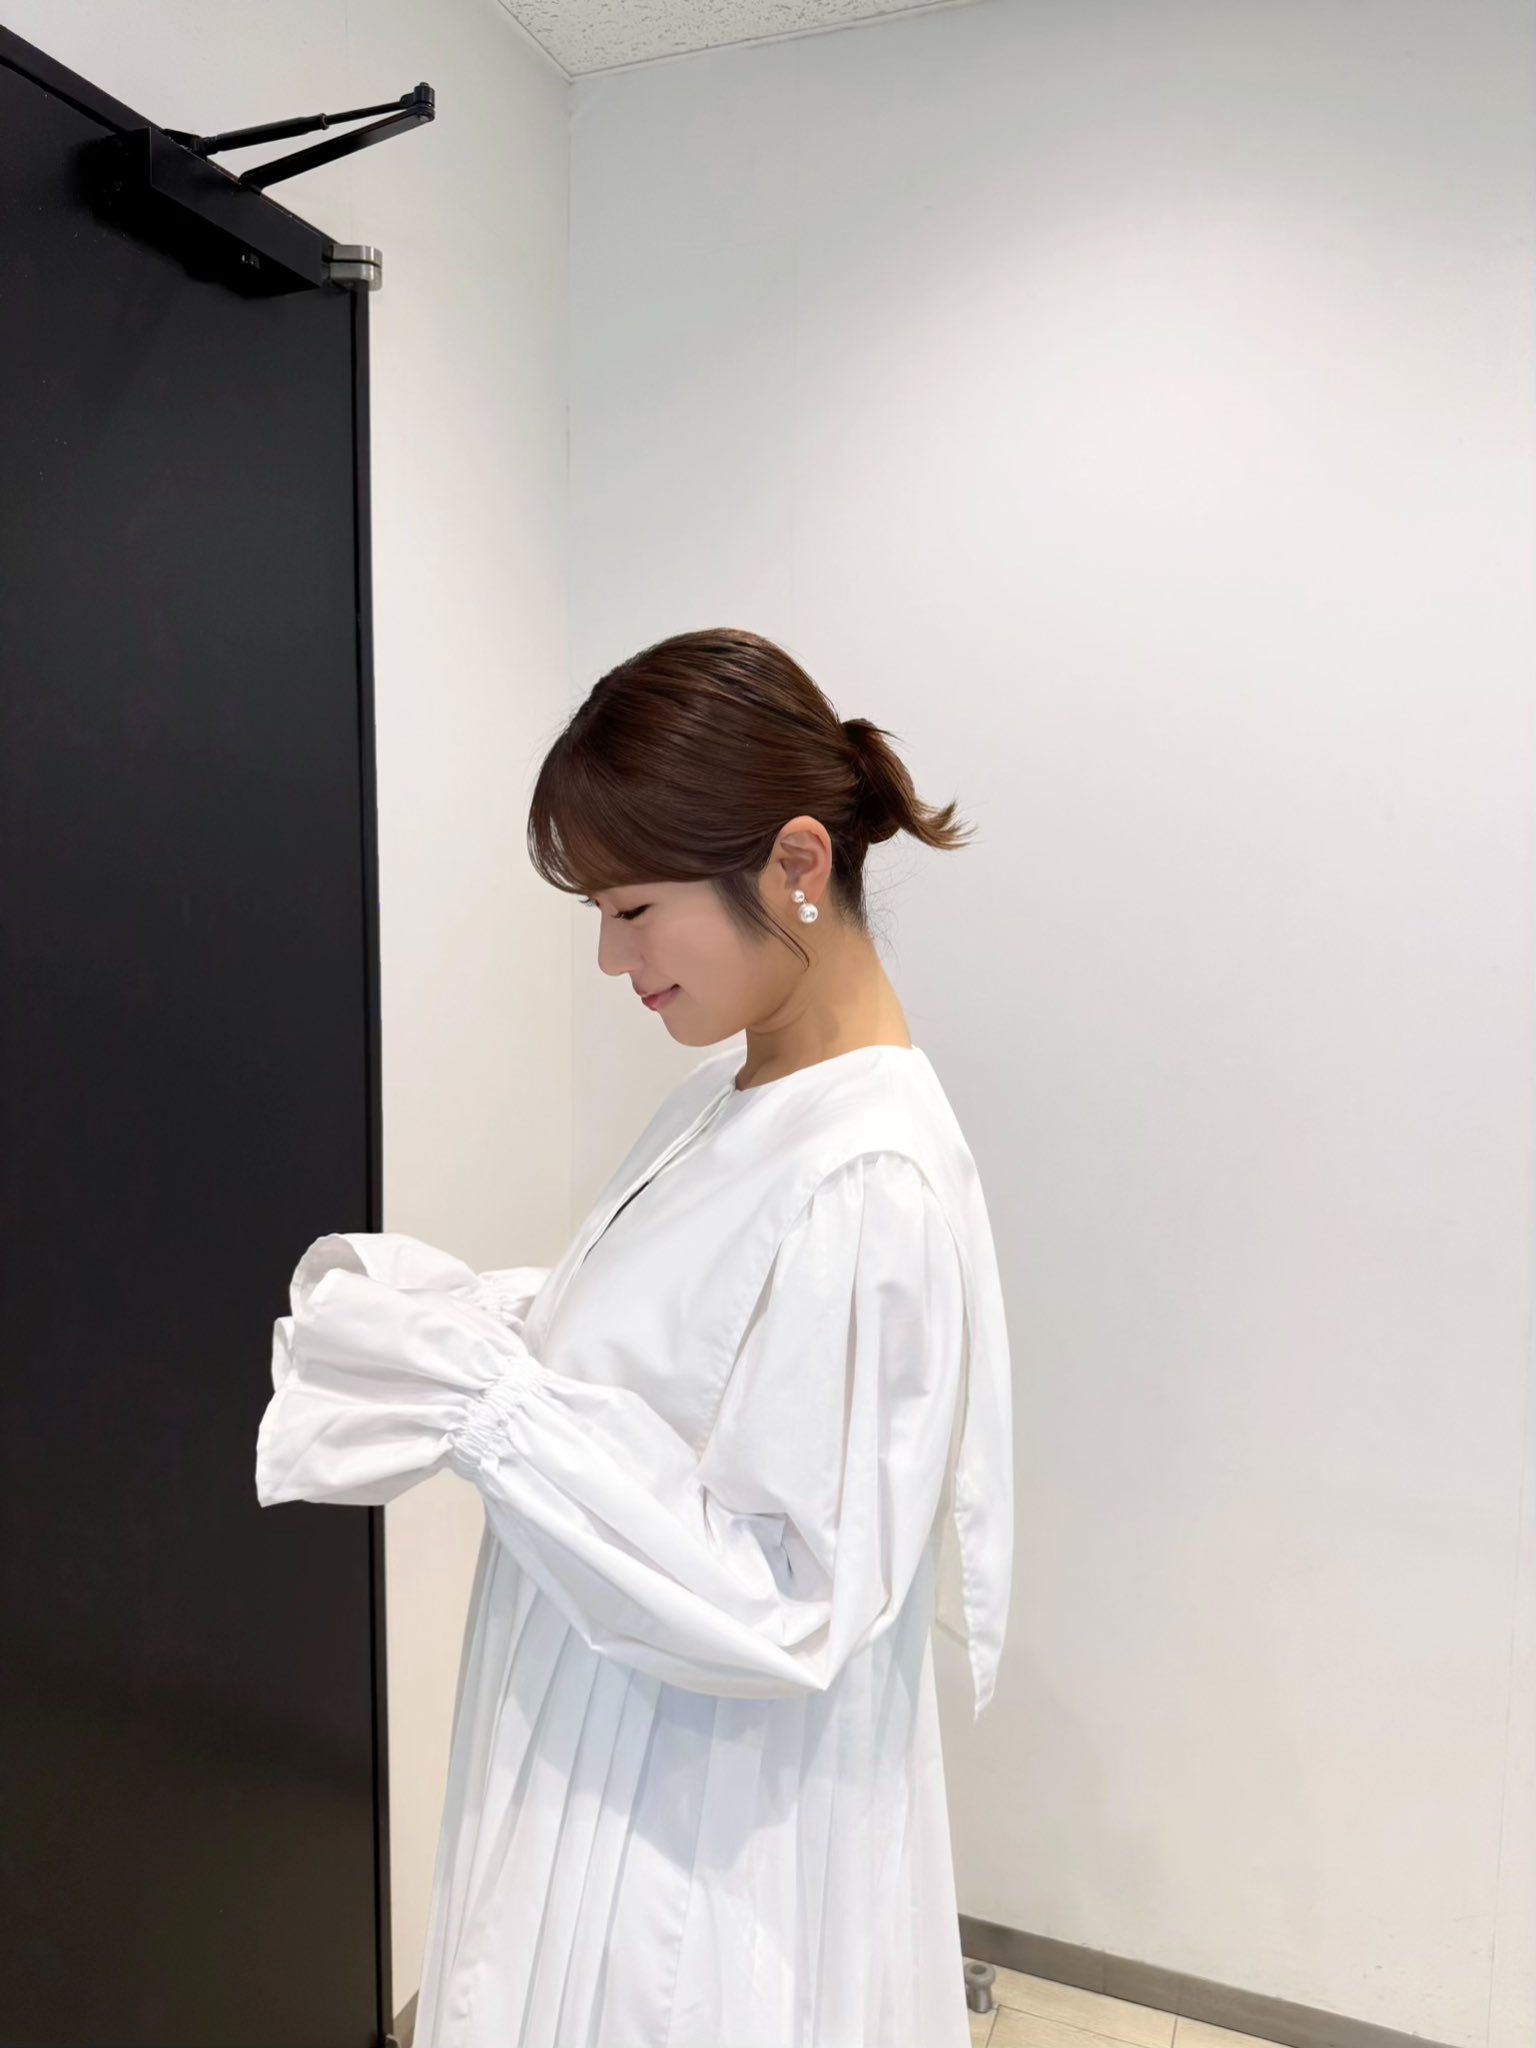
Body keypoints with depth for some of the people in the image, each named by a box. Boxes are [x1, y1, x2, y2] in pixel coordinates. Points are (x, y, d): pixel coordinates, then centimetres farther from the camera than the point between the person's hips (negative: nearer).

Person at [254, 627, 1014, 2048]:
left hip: (714, 1842, -7)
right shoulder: (730, 1099, -1)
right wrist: (455, 1312, -6)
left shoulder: (874, 1184, -29)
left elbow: (788, 1610, -26)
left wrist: (487, 1395, -26)